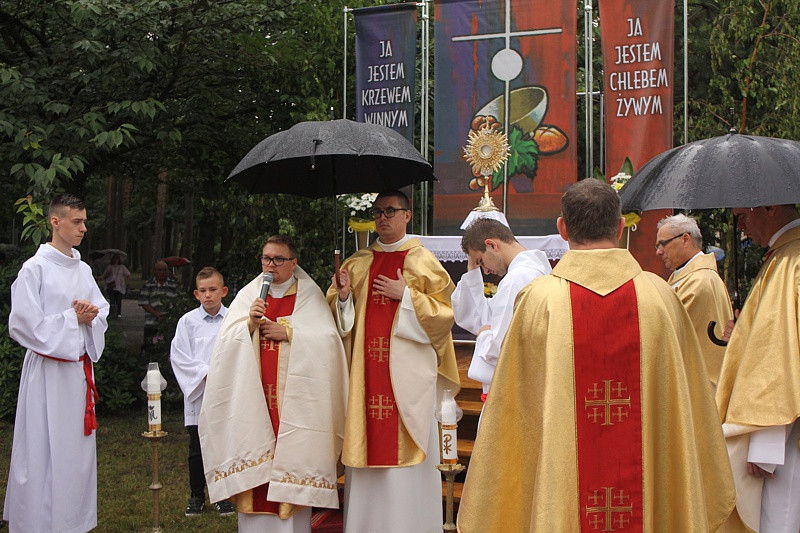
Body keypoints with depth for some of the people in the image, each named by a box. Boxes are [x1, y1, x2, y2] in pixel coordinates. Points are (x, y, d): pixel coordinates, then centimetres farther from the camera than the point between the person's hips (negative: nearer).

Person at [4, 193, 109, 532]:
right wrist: (73, 318, -11)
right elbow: (26, 324, -15)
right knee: (45, 450, -4)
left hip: (80, 367, 7)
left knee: (78, 446, 11)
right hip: (48, 369, -7)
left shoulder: (83, 269, 11)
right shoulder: (35, 268, -10)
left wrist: (92, 316, -7)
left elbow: (102, 310, 15)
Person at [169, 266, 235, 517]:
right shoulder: (188, 321, 0)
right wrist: (206, 373, -12)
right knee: (197, 448, 7)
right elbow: (179, 357, -3)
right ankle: (196, 494, 20)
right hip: (198, 393, 0)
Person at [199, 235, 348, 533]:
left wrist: (288, 333, -11)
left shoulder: (309, 294, 6)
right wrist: (250, 324, -12)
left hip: (294, 397, -2)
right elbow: (227, 341, 5)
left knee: (292, 458, -5)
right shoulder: (248, 294, 12)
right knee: (255, 456, -2)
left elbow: (327, 339, -5)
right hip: (253, 395, 2)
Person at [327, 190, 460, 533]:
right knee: (368, 442, 3)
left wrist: (406, 296, -11)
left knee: (405, 451, -5)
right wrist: (343, 296, -4)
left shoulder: (422, 260, 3)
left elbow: (444, 311, -3)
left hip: (407, 370, -3)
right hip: (366, 369, 4)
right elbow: (339, 318, 15)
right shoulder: (358, 263, 14)